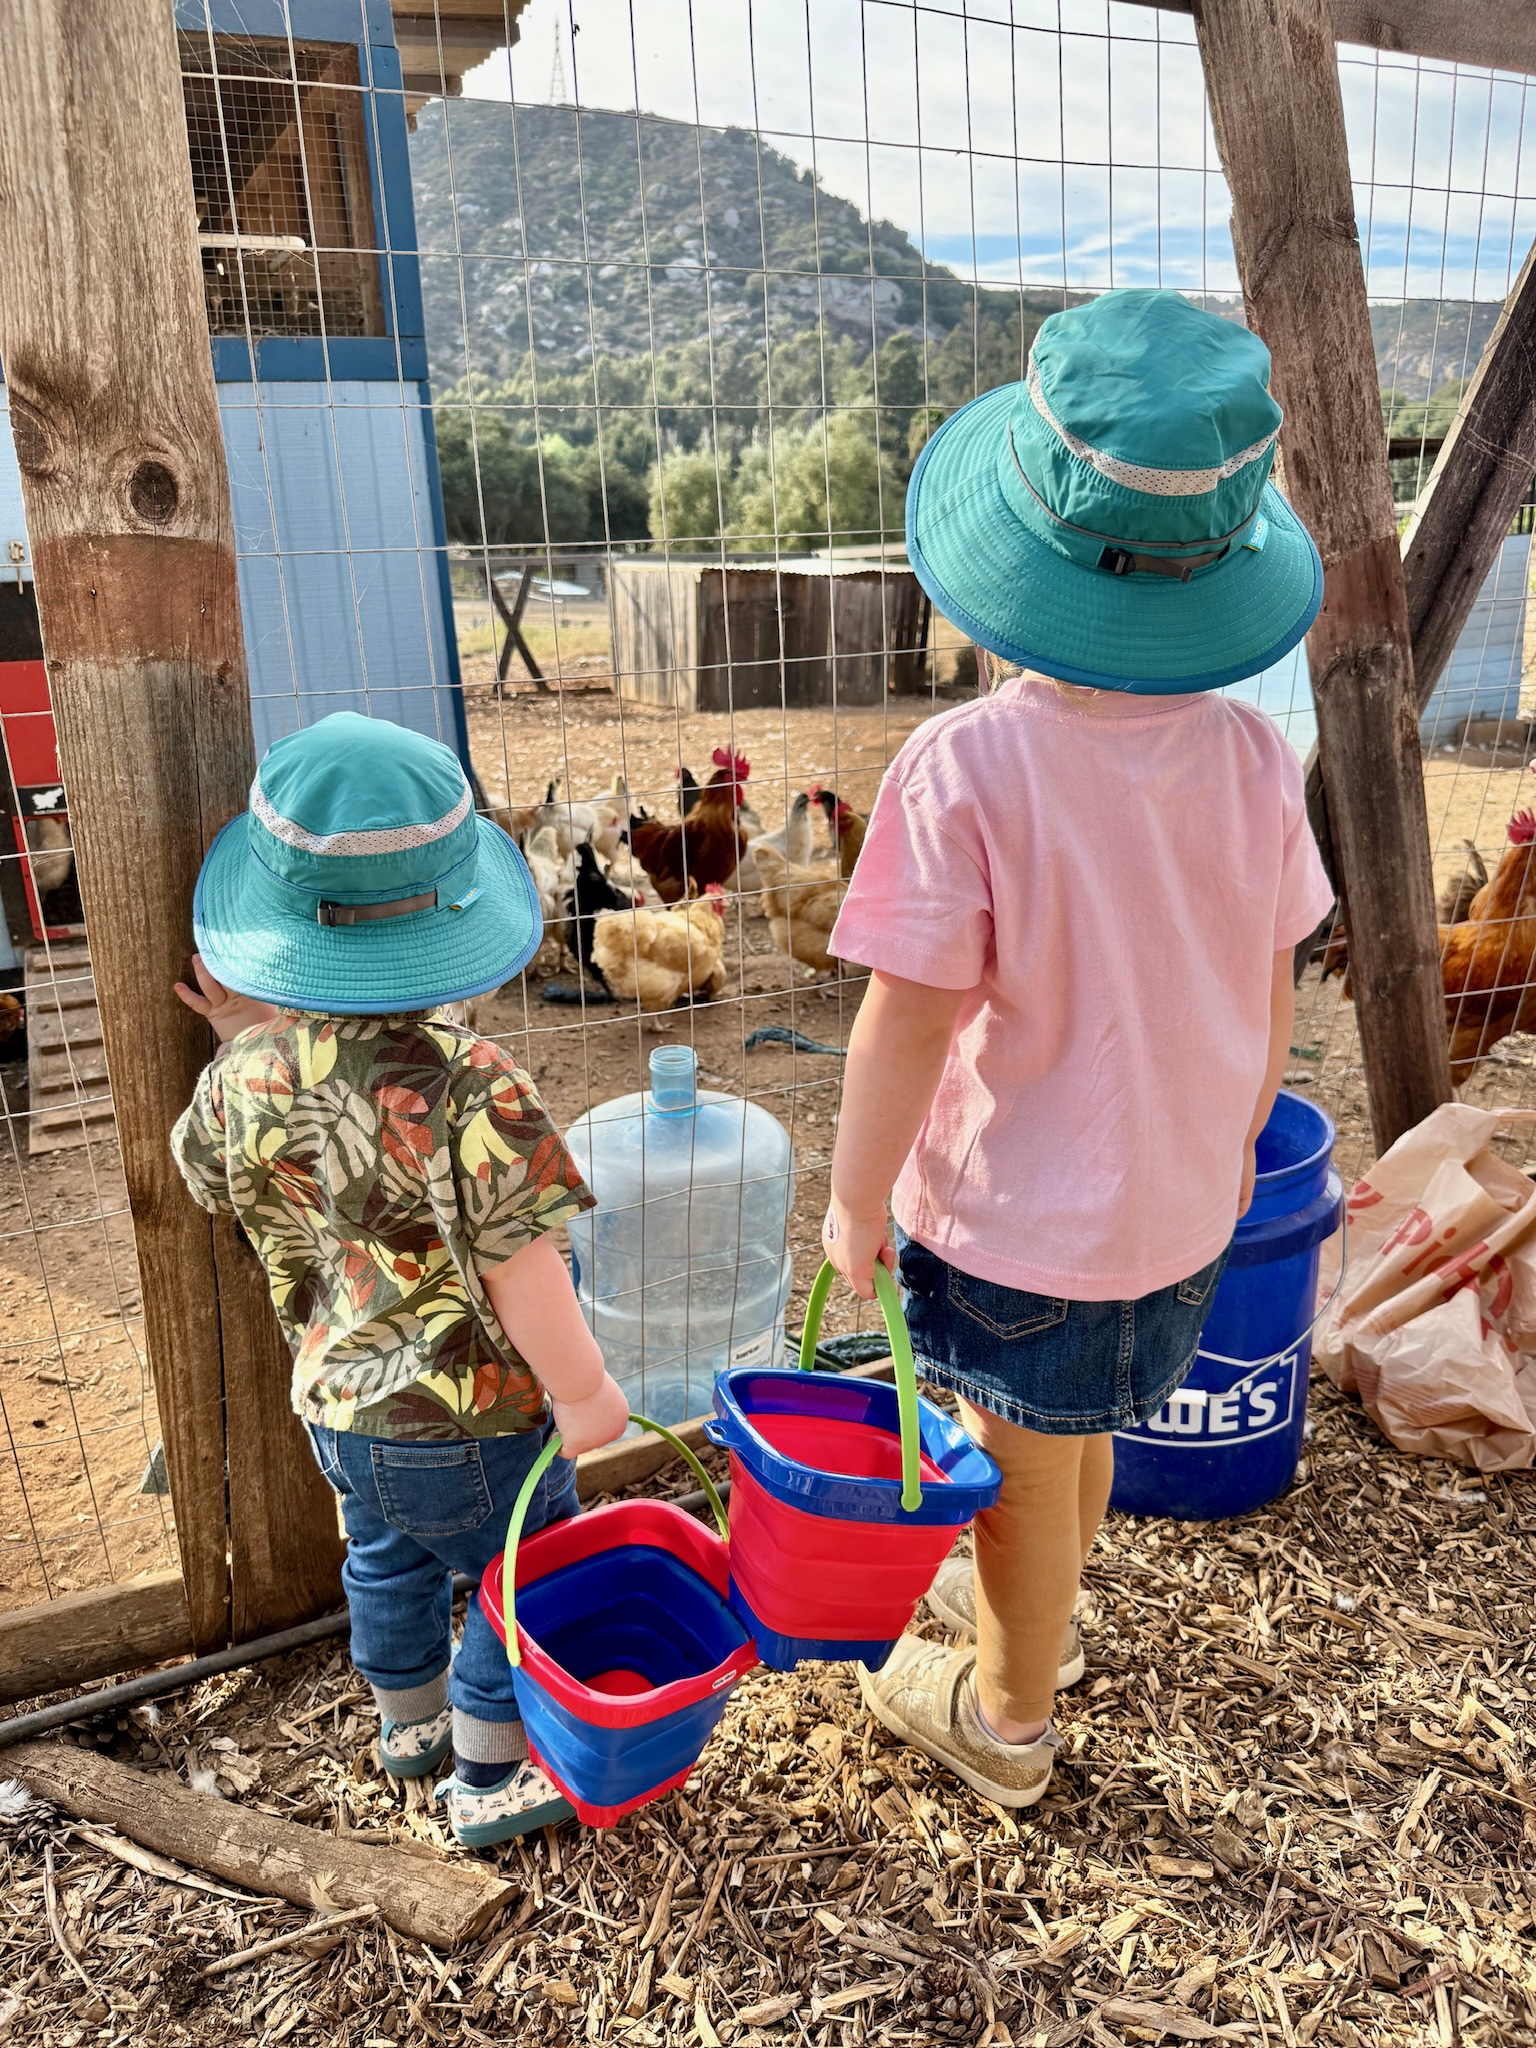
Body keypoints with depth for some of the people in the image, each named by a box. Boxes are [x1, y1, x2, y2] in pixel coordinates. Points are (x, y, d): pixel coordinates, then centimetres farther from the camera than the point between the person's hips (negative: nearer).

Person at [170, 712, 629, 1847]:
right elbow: (516, 1269, -27)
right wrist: (584, 1391, -15)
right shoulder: (467, 1082, -30)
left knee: (389, 1563, 31)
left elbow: (210, 1167, 9)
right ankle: (492, 1776, 38)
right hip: (471, 1422, -6)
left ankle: (409, 1720, 54)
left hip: (337, 1401, 7)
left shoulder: (247, 1071, -13)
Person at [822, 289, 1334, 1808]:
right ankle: (1030, 1609, 58)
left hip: (1016, 1215, -5)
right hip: (1181, 1200, 5)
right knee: (1080, 1433, 30)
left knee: (1026, 1470, 19)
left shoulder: (965, 768, -28)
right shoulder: (1250, 755, -10)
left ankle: (1005, 1715, 47)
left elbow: (911, 1020, -23)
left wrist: (853, 1198, -8)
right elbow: (1267, 993, 0)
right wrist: (1234, 1135, 17)